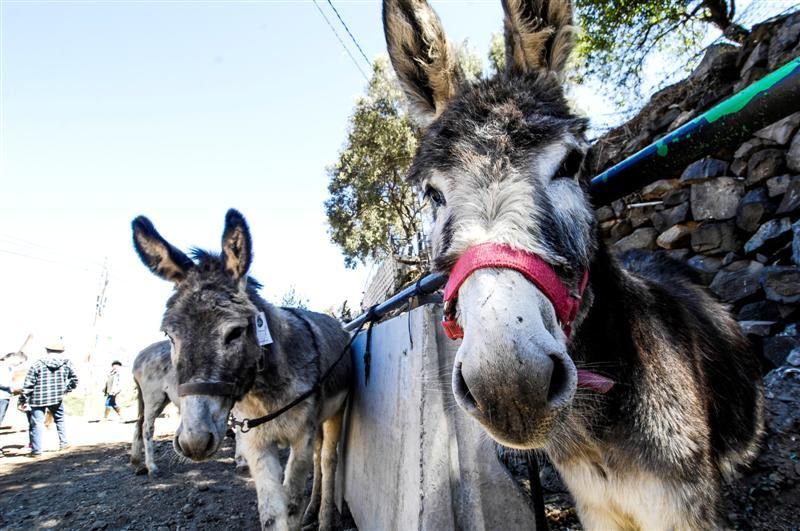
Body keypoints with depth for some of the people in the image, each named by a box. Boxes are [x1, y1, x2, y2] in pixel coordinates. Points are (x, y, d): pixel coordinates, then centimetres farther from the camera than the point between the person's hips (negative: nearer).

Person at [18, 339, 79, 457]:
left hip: (38, 398, -2)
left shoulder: (38, 364, -5)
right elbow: (74, 380, 4)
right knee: (60, 420, 21)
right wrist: (65, 389, 20)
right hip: (57, 398, 2)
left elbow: (28, 384, -5)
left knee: (37, 424, 4)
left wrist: (23, 400, 2)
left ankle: (36, 450, 4)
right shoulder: (67, 363, 0)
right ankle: (63, 443, 23)